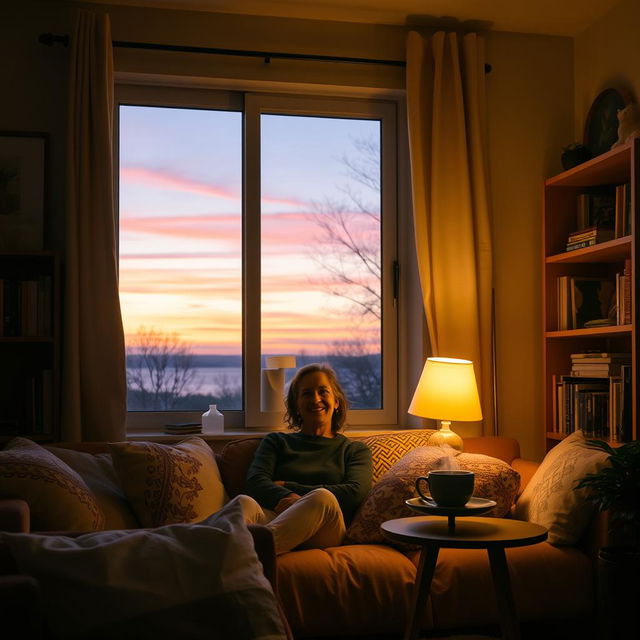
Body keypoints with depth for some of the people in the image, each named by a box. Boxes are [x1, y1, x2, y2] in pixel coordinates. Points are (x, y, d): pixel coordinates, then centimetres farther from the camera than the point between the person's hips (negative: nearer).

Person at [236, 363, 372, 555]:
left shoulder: (355, 450, 27)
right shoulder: (276, 441, 29)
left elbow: (355, 492, 5)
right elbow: (255, 481, 9)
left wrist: (288, 487, 1)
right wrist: (287, 497, -16)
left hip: (323, 533, -1)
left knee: (322, 498, -36)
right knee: (244, 502, -33)